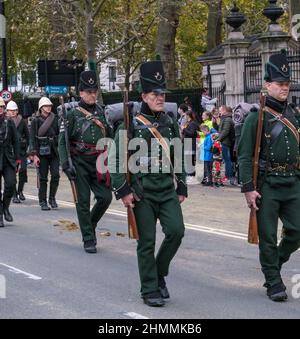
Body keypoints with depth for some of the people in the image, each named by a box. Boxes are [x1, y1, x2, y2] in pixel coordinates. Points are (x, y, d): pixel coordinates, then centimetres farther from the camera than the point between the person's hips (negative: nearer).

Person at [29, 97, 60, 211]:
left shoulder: (55, 119, 10)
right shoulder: (36, 121, 0)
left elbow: (60, 135, 15)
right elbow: (32, 138, -4)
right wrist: (34, 155, -11)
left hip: (54, 151, 3)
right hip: (41, 152, -3)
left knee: (55, 176, -5)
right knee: (43, 178, -1)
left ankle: (52, 198, 13)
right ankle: (43, 202, 7)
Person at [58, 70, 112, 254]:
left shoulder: (102, 112, 10)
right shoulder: (72, 115, -3)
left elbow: (110, 136, 19)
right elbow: (62, 141, -6)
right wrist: (66, 164, -15)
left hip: (98, 163, 4)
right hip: (80, 164, -4)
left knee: (106, 197, -3)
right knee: (83, 202, -1)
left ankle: (90, 224, 24)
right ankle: (88, 239, 7)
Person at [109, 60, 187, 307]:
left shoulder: (170, 123, 9)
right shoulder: (131, 124, -5)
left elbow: (179, 157, 16)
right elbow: (116, 159, -6)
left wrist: (182, 188, 14)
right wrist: (123, 191, -11)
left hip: (167, 189, 4)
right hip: (142, 191, -4)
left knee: (176, 231, -9)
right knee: (147, 241, 0)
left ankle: (159, 273, 15)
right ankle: (150, 290, 11)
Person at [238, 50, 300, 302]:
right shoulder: (257, 116, -6)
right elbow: (244, 155, -8)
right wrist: (248, 188, -14)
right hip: (267, 184, -5)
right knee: (268, 237, 1)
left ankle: (275, 262, 28)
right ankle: (274, 284, 11)